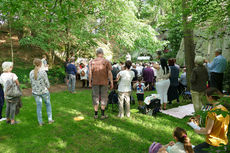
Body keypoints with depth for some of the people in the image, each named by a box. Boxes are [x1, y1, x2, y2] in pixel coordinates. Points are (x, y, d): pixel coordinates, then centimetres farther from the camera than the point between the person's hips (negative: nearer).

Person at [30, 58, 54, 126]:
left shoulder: (31, 72, -4)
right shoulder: (43, 72, -19)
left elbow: (31, 83, 4)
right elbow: (47, 83, -13)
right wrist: (47, 87, 9)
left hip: (35, 92, 4)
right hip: (44, 91, -4)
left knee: (39, 106, 14)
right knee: (48, 104, 17)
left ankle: (40, 122, 21)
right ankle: (50, 119, 22)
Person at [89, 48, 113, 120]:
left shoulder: (92, 62, 1)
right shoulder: (107, 62, -4)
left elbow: (90, 73, -2)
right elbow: (109, 73, -8)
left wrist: (89, 82, 6)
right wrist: (111, 83, -2)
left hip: (95, 82, 1)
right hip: (104, 82, -1)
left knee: (95, 97, 10)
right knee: (103, 97, 10)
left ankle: (96, 115, 16)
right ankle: (103, 115, 14)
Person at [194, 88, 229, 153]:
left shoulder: (213, 112, -25)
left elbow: (207, 131, -19)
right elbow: (220, 127, 10)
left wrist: (198, 131, -2)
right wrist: (205, 128, 13)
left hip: (214, 143, -8)